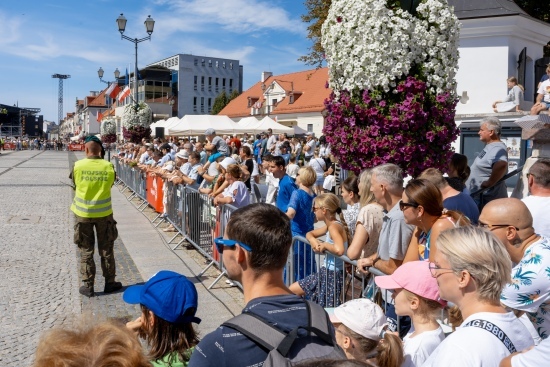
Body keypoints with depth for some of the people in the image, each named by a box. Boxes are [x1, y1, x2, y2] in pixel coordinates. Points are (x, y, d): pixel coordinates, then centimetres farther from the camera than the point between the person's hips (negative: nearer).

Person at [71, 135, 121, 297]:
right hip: (104, 212, 1)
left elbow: (75, 185, 3)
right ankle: (109, 282, 22)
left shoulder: (78, 166, -11)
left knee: (86, 251, 9)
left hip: (83, 213, 0)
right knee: (106, 249, 13)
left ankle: (88, 286, 14)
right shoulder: (108, 166, -9)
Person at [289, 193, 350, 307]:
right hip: (326, 271, 10)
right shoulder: (331, 225, 7)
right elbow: (309, 234, 18)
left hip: (333, 274, -10)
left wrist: (324, 245, -20)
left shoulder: (334, 226, -21)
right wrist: (313, 241, -5)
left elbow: (339, 250, -39)